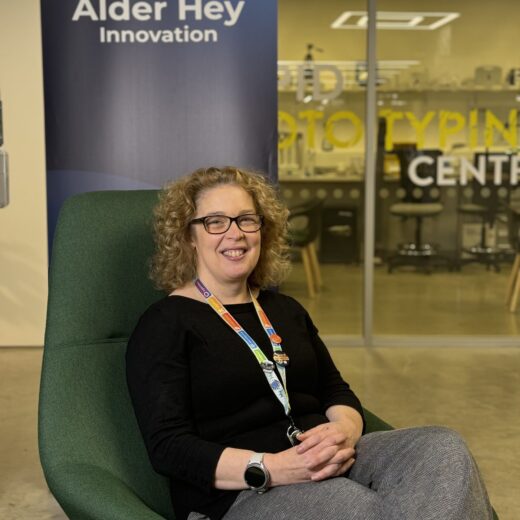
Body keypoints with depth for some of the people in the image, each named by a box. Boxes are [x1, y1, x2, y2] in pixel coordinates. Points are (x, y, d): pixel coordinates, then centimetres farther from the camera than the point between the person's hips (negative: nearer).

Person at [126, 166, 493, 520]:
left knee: (442, 447, -18)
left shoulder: (285, 310, 19)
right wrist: (270, 469, -23)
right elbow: (167, 447, -10)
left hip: (324, 464, 7)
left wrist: (344, 431, -9)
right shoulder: (165, 323, -2)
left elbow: (337, 393, 16)